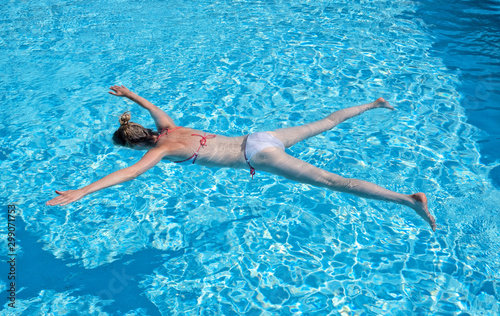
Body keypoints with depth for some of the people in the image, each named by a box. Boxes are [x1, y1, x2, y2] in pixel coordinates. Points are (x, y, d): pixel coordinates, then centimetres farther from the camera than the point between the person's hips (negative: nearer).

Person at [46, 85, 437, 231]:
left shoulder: (161, 149, -8)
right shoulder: (168, 129, 14)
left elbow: (128, 173, -22)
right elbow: (154, 105, 34)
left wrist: (79, 193, -23)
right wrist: (129, 93, 46)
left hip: (258, 155, -8)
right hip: (259, 138, 8)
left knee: (331, 181, -14)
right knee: (323, 124, 24)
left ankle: (411, 199, -15)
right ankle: (371, 105, 37)